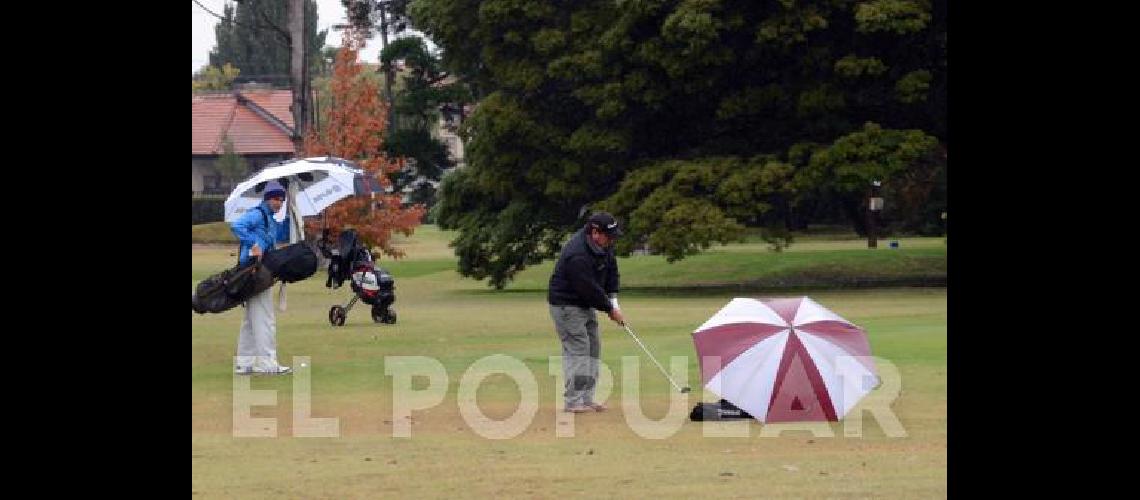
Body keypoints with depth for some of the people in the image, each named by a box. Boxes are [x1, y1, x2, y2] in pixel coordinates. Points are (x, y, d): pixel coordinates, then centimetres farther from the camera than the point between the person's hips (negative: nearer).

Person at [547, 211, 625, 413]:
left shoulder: (603, 244, -3)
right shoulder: (578, 255, -31)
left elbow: (611, 268, 10)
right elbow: (589, 289, -27)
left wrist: (613, 300, 1)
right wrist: (610, 309, -14)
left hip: (586, 304, 9)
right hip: (566, 304, -9)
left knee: (593, 348, 8)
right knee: (577, 349, -14)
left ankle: (586, 398, 12)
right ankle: (573, 401, -14)